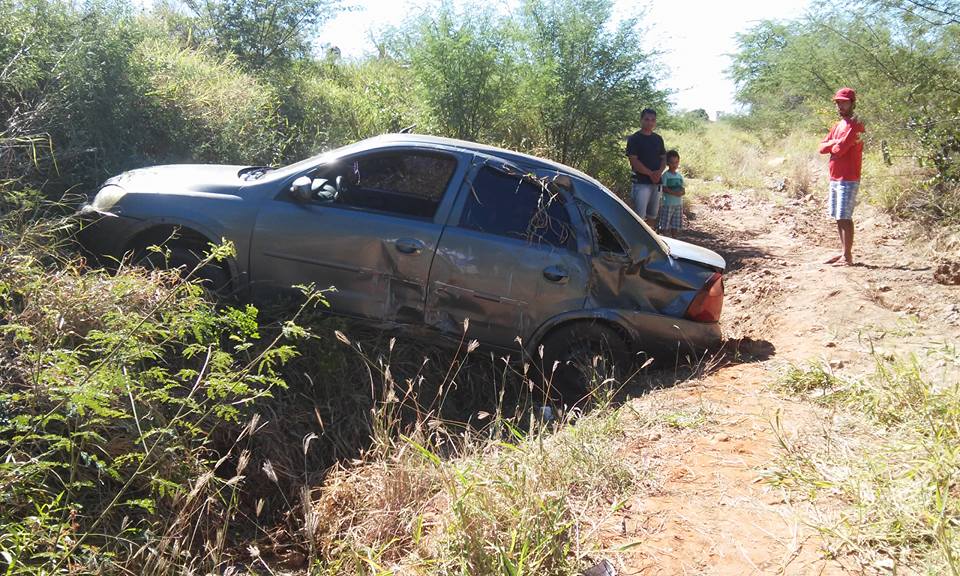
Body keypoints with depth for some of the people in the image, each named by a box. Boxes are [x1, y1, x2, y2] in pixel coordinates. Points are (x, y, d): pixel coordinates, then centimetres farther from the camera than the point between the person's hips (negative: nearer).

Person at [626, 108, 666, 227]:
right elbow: (633, 160, -11)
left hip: (656, 182, 6)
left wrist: (659, 172, -6)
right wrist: (650, 173, -14)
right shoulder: (634, 139, -4)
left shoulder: (658, 139, 14)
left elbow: (663, 158, 15)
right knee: (640, 216, -11)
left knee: (652, 216, 11)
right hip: (641, 182, -6)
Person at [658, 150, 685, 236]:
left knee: (676, 226, 9)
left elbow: (683, 190, 9)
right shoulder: (665, 175, -5)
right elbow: (664, 189, -12)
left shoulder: (679, 176, 11)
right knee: (665, 227, -6)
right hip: (667, 204, -5)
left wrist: (681, 192, -14)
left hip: (678, 204, 5)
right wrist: (674, 193, -23)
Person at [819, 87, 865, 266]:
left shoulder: (855, 125, -11)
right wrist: (836, 142, -8)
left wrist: (833, 146, 2)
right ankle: (843, 252, 20)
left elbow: (839, 149, -20)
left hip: (848, 179, -9)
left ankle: (848, 256, -5)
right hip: (835, 178, 9)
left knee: (845, 218, -8)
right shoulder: (837, 125, 18)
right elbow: (822, 147, 9)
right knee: (838, 218, 12)